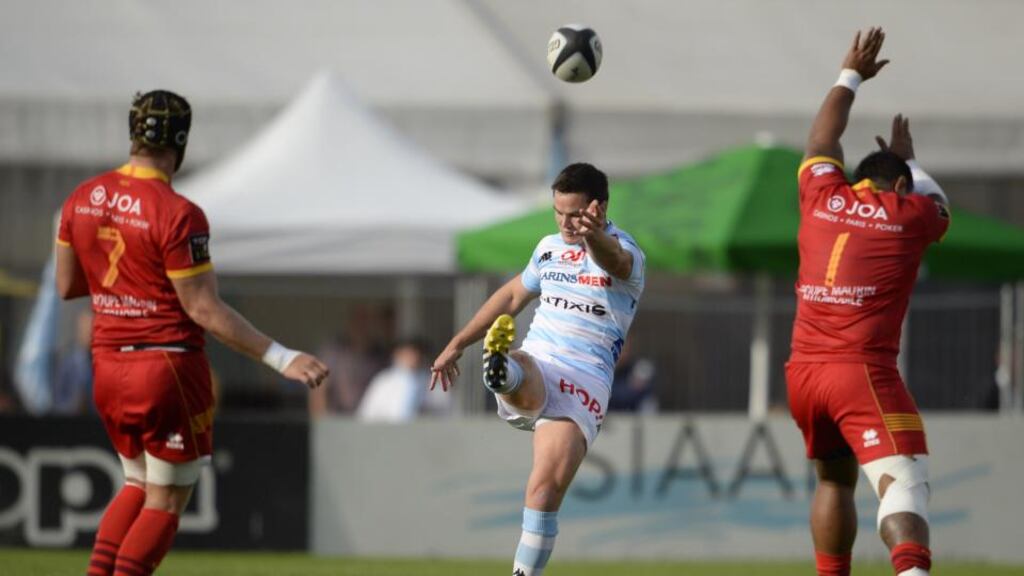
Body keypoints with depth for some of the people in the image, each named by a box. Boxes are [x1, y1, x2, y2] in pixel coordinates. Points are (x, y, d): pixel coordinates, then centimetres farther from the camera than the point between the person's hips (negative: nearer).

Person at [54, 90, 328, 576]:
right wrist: (281, 358, -18)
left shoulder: (83, 199, 3)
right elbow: (203, 309, -18)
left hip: (107, 367, 7)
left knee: (138, 485, 23)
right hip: (168, 367, -7)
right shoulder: (177, 214, -17)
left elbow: (66, 286, 11)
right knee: (165, 504, 4)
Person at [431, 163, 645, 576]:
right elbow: (513, 294, 33)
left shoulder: (624, 252, -5)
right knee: (523, 380, -36)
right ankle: (501, 369, -70)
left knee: (548, 487, -20)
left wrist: (594, 236, -56)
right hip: (534, 366, 4)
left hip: (584, 384, -4)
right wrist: (457, 346, 35)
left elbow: (613, 261, -31)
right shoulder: (550, 248, 16)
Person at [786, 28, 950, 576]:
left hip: (803, 371, 5)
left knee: (835, 479, 22)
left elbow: (821, 142, 34)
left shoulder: (823, 197, 13)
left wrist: (850, 77, 47)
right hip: (864, 371, -5)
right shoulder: (910, 215, 6)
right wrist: (910, 164, 50)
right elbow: (936, 204, 32)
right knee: (900, 480, -16)